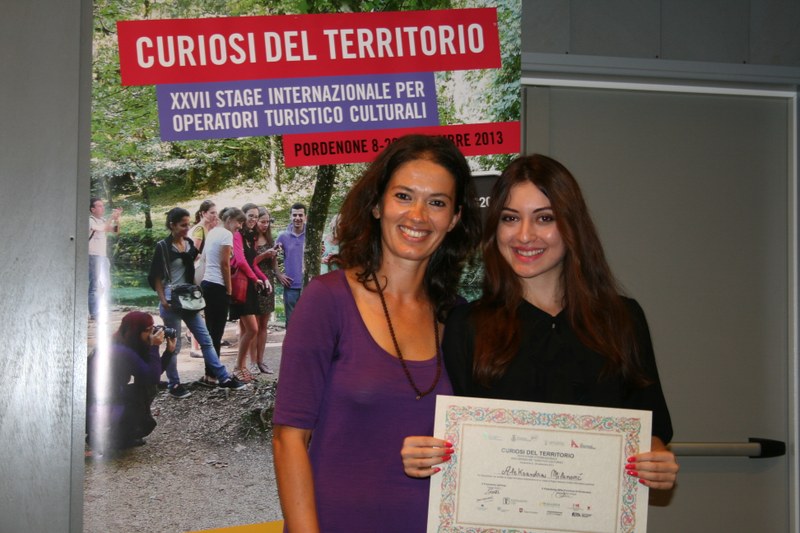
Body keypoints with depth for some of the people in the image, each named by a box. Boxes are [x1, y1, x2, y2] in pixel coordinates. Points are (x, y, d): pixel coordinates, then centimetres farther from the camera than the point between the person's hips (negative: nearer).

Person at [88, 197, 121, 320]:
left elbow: (116, 230, 14)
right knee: (95, 285, -9)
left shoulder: (103, 220, 14)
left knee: (106, 284, 15)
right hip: (93, 257, -9)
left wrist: (117, 218, 0)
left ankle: (97, 309, 26)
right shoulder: (90, 220, -9)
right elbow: (103, 228, -23)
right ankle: (94, 313, -6)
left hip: (103, 256, 9)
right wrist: (112, 217, -14)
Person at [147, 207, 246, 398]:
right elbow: (155, 277, -9)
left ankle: (223, 378, 9)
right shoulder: (163, 247, -9)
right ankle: (174, 385, 14)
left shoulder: (189, 244, 8)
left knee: (205, 339, 6)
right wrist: (163, 300, -16)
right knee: (174, 344, 2)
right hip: (172, 300, -6)